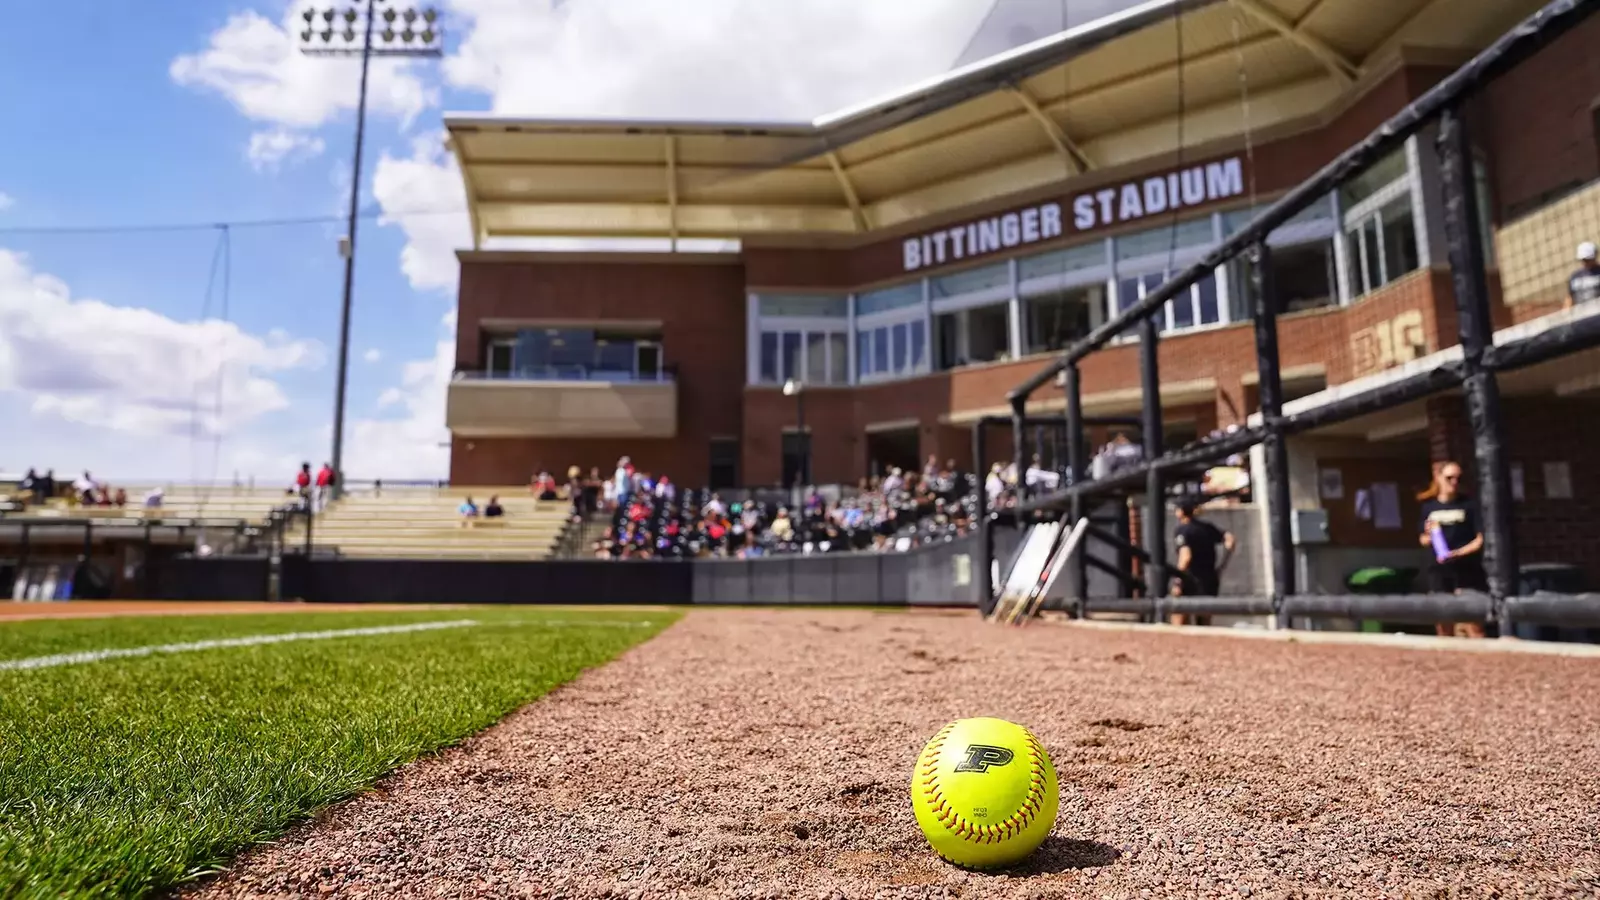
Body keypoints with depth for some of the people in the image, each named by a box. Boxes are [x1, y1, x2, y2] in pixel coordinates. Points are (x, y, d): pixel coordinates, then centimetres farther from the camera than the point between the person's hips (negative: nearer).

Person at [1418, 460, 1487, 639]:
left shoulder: (1469, 504, -2)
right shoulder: (1429, 507, 8)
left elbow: (1481, 538, -4)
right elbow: (1423, 540, 16)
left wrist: (1459, 553, -18)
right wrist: (1429, 535, -6)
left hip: (1466, 571, -4)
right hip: (1439, 571, 4)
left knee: (1472, 628, -9)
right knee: (1443, 629, 9)